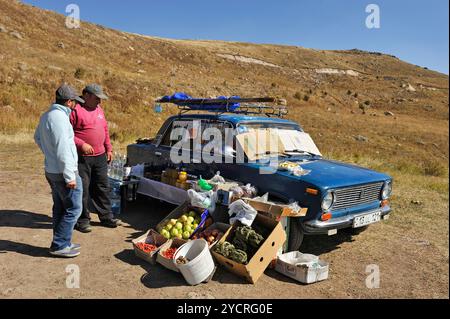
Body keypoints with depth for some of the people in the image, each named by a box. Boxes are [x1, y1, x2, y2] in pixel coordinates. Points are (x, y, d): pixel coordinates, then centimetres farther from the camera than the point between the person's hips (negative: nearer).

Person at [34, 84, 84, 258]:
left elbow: (37, 137, 26)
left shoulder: (46, 116, 9)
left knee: (60, 208, 16)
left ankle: (62, 243, 26)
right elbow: (63, 150, -25)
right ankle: (59, 245, 6)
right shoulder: (60, 117, -22)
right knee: (73, 209, 0)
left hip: (51, 170, 10)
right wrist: (70, 176, -21)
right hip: (63, 172, -10)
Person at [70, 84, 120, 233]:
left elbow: (105, 130, 21)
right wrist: (81, 144, -20)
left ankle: (106, 216, 26)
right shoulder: (76, 110, -10)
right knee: (82, 189, 2)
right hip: (82, 158, -7)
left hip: (100, 156, 7)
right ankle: (83, 220, 16)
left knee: (103, 187, 14)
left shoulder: (99, 110, 14)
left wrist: (108, 149, 17)